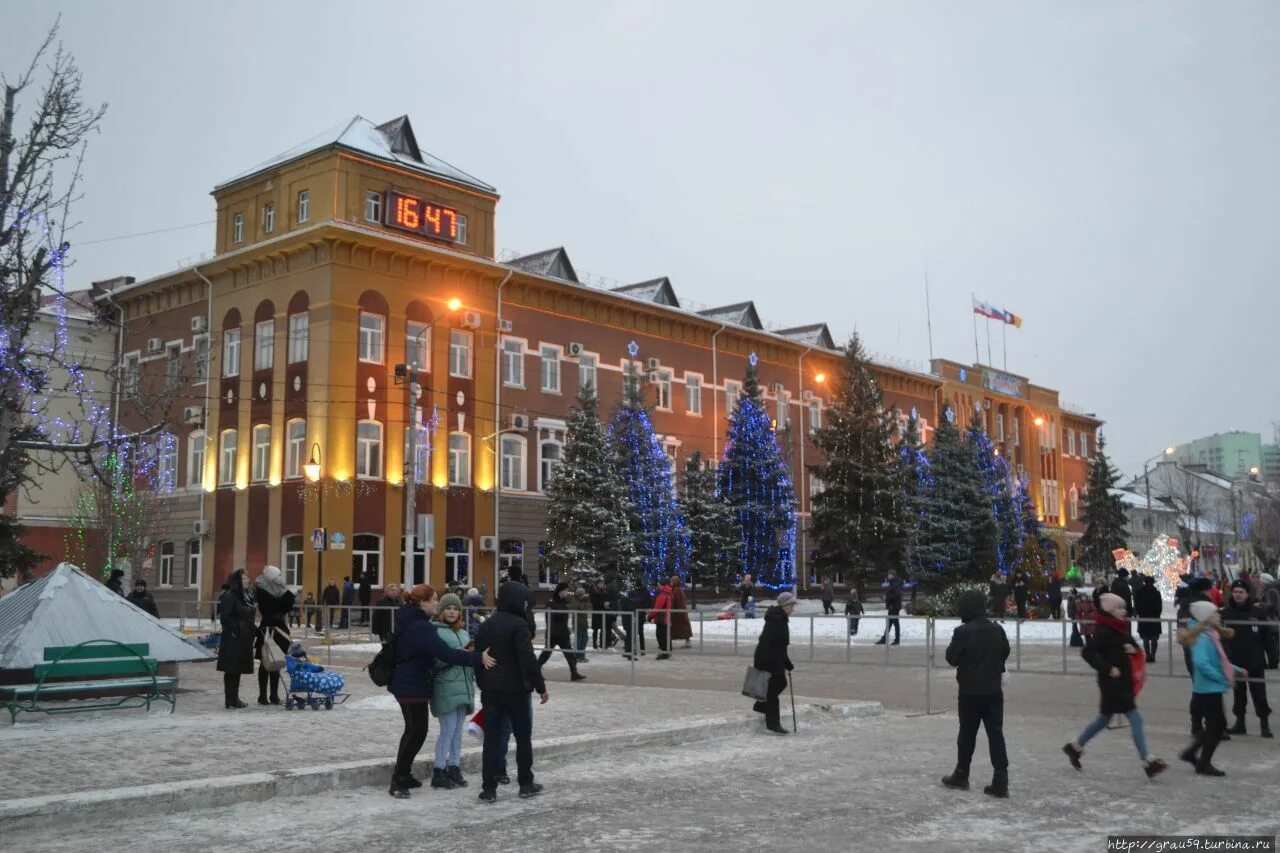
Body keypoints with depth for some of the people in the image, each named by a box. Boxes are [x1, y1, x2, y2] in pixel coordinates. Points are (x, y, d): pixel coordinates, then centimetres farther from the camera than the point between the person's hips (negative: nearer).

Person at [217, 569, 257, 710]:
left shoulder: (247, 596, 15)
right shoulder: (229, 596, -11)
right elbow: (224, 617, -18)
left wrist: (250, 632, 12)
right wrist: (235, 630, -20)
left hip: (244, 639, 9)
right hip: (233, 639, -9)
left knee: (238, 668, 13)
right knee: (231, 669, -3)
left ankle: (235, 698, 21)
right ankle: (230, 700, 0)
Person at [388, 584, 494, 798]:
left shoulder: (409, 621, 10)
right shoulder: (421, 627, -23)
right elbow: (445, 653, -31)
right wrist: (478, 658, -31)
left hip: (406, 683, 11)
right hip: (412, 686, -11)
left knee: (414, 730, 20)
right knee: (417, 732, -5)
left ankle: (403, 775, 29)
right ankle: (398, 781, -1)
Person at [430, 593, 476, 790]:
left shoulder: (464, 632, 16)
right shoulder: (437, 632, -7)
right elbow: (436, 661, -17)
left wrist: (472, 679, 17)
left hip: (464, 687, 7)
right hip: (446, 687, -7)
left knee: (458, 730, 10)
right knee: (448, 730, -8)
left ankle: (454, 769, 16)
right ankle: (439, 772, -1)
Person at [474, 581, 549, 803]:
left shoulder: (486, 625, 8)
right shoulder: (518, 624, -13)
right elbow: (528, 659, -17)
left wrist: (483, 683, 16)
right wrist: (541, 687, -12)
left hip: (490, 690, 5)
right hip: (516, 689, -5)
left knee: (492, 738, 5)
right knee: (523, 737, 9)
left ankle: (489, 788, 3)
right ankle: (526, 784, 16)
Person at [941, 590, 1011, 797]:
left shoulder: (963, 632, -16)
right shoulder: (997, 630, 2)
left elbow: (951, 658, -9)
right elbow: (1005, 653, 15)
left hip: (970, 691, -4)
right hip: (994, 690, 4)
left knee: (967, 734, 9)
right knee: (996, 733, 3)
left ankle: (961, 776, 22)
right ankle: (1000, 781, -2)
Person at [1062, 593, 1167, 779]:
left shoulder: (1123, 628, 11)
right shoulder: (1104, 631, -16)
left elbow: (1132, 648, 21)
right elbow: (1088, 652, -21)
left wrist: (1133, 650, -3)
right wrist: (1107, 668, -22)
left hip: (1124, 681, 10)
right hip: (1112, 682, -10)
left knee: (1104, 718, 19)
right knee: (1135, 719, -11)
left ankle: (1075, 747, 32)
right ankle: (1147, 762, -8)